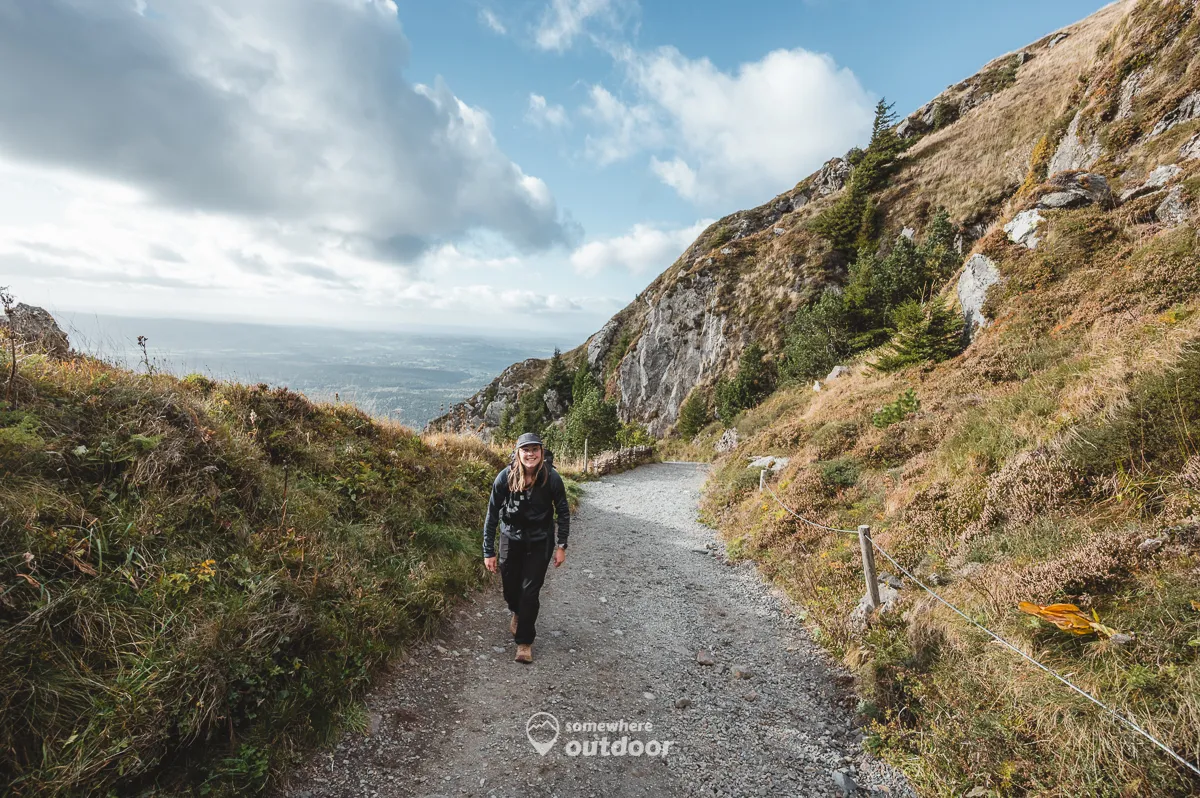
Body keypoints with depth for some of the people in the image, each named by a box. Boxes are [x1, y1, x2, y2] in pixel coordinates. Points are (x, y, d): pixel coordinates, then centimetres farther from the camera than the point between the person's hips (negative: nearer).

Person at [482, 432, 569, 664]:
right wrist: (489, 552, -9)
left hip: (540, 542, -1)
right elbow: (492, 515, -12)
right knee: (510, 585, 14)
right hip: (511, 538, 1)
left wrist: (561, 546, -7)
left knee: (530, 590, -4)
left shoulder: (551, 478, -21)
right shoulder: (505, 477, -21)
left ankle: (524, 641, 16)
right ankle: (517, 613, 50)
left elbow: (563, 512, -6)